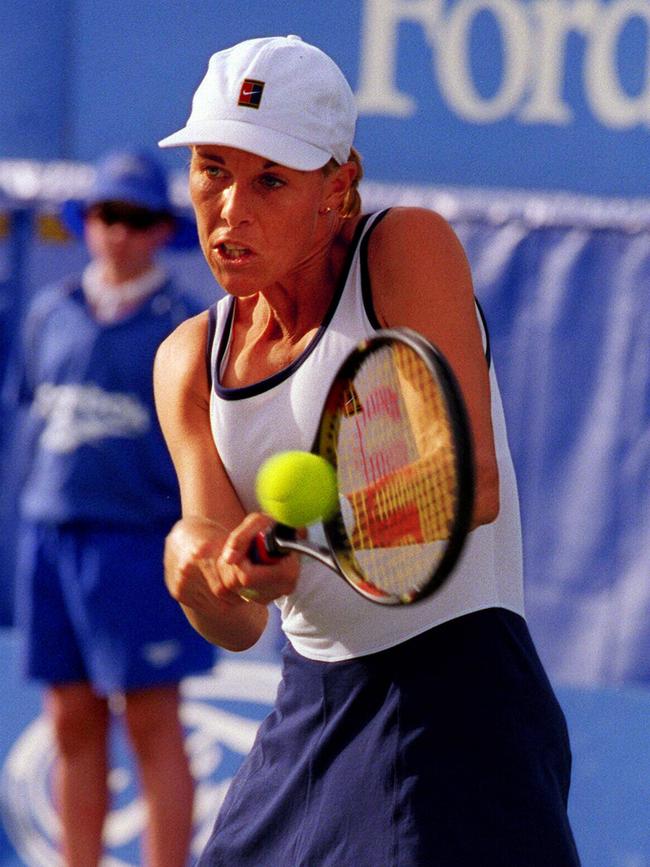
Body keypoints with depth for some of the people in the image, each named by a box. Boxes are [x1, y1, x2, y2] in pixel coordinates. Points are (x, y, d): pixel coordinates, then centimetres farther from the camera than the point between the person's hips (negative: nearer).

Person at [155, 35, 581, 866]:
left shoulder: (409, 249, -9)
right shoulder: (189, 361, 6)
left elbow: (473, 485, -20)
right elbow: (238, 627, -3)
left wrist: (312, 522, -35)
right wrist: (200, 563, -27)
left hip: (457, 708, -6)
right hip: (309, 707, 6)